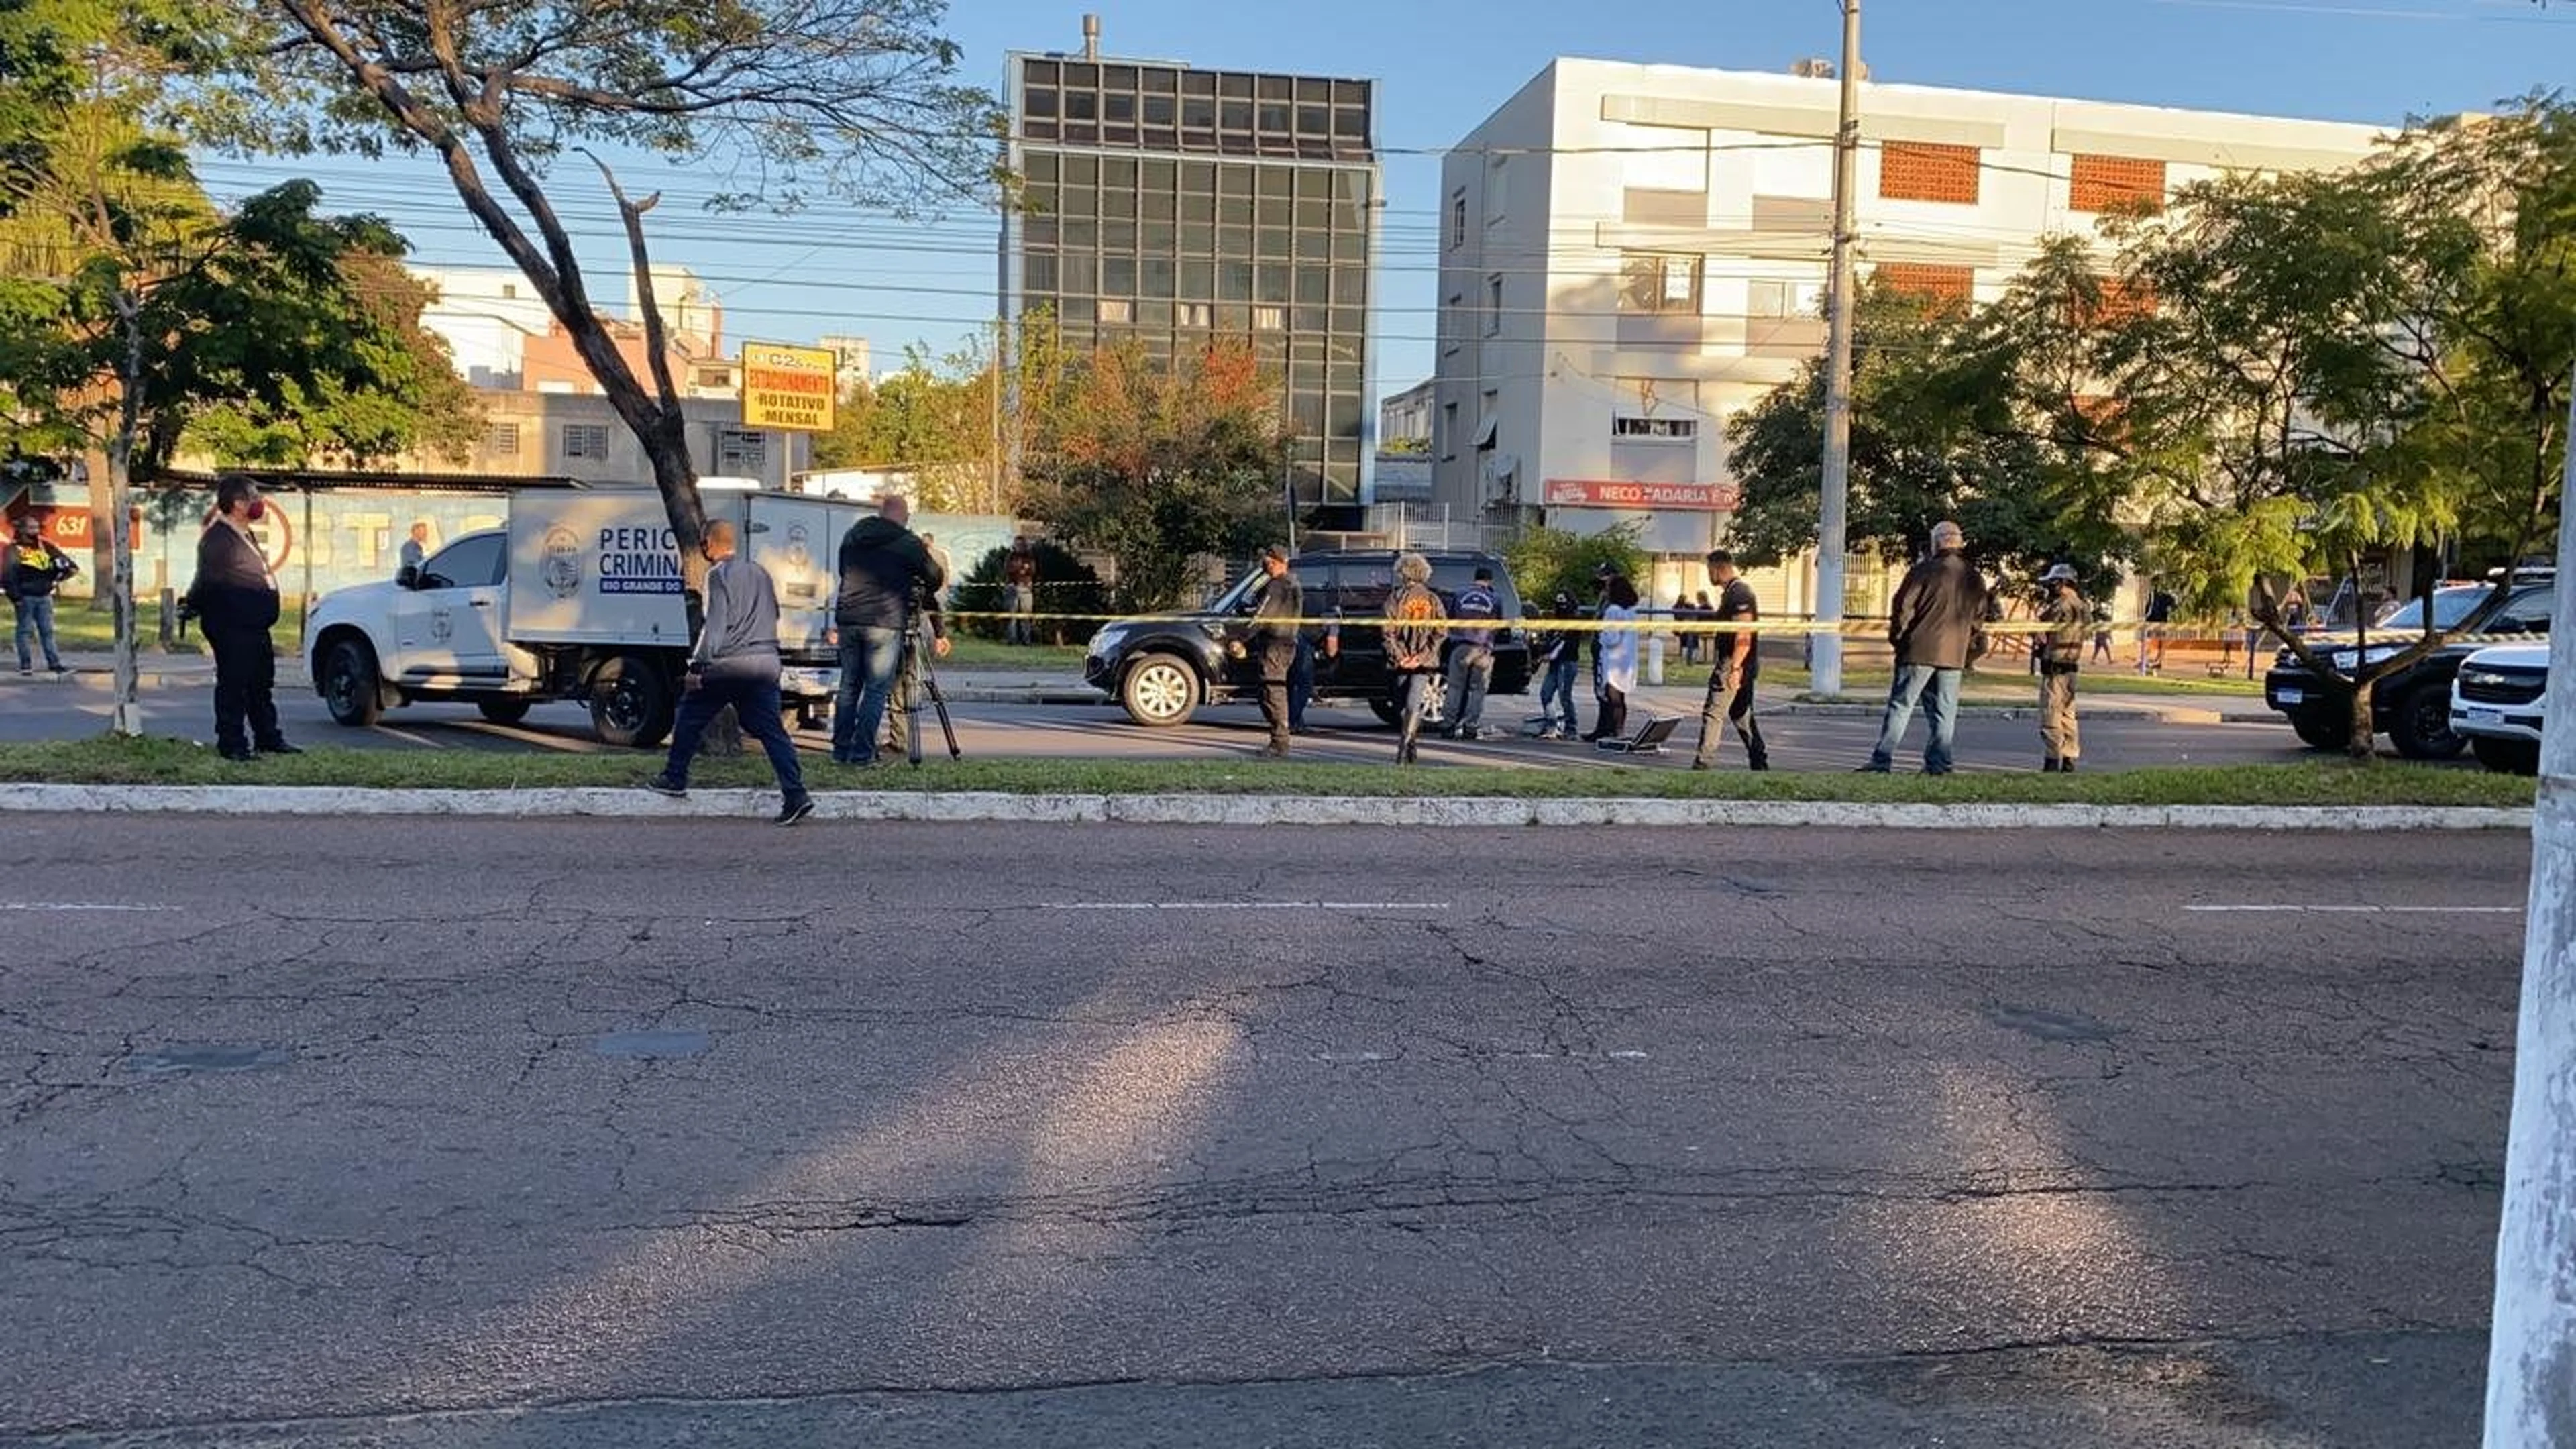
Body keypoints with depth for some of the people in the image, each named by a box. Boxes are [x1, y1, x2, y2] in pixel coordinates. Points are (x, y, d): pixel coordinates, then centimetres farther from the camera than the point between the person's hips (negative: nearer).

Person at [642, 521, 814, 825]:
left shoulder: (719, 574, -5)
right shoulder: (760, 572, 18)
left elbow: (715, 624, -13)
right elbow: (773, 616, 26)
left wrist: (697, 666, -12)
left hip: (728, 663, -6)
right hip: (766, 663, 6)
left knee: (690, 717, 15)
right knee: (771, 729, -1)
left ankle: (674, 779, 25)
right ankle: (795, 795, -13)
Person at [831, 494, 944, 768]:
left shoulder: (851, 537, 13)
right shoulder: (907, 543, -3)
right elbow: (935, 578, 6)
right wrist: (921, 595, 26)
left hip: (848, 620, 5)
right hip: (884, 623, -5)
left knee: (849, 686, 13)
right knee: (877, 689, -1)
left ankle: (841, 750, 14)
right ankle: (862, 754, -4)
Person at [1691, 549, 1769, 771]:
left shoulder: (1739, 593, -16)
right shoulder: (1730, 592, 17)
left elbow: (1744, 634, -23)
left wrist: (1735, 668, -26)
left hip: (1734, 664, -11)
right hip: (1734, 665, 11)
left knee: (1712, 712, -10)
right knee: (1741, 714, 14)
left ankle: (1702, 764, -10)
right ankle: (1759, 763, 19)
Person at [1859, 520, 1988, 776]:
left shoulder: (1923, 571, -8)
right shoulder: (1975, 579, 10)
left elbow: (1902, 608, -8)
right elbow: (1978, 618, 16)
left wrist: (1897, 637, 5)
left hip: (1919, 651, -4)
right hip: (1953, 656, 5)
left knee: (1900, 706, -2)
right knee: (1944, 713, 9)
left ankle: (1882, 759, -5)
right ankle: (1938, 763, 8)